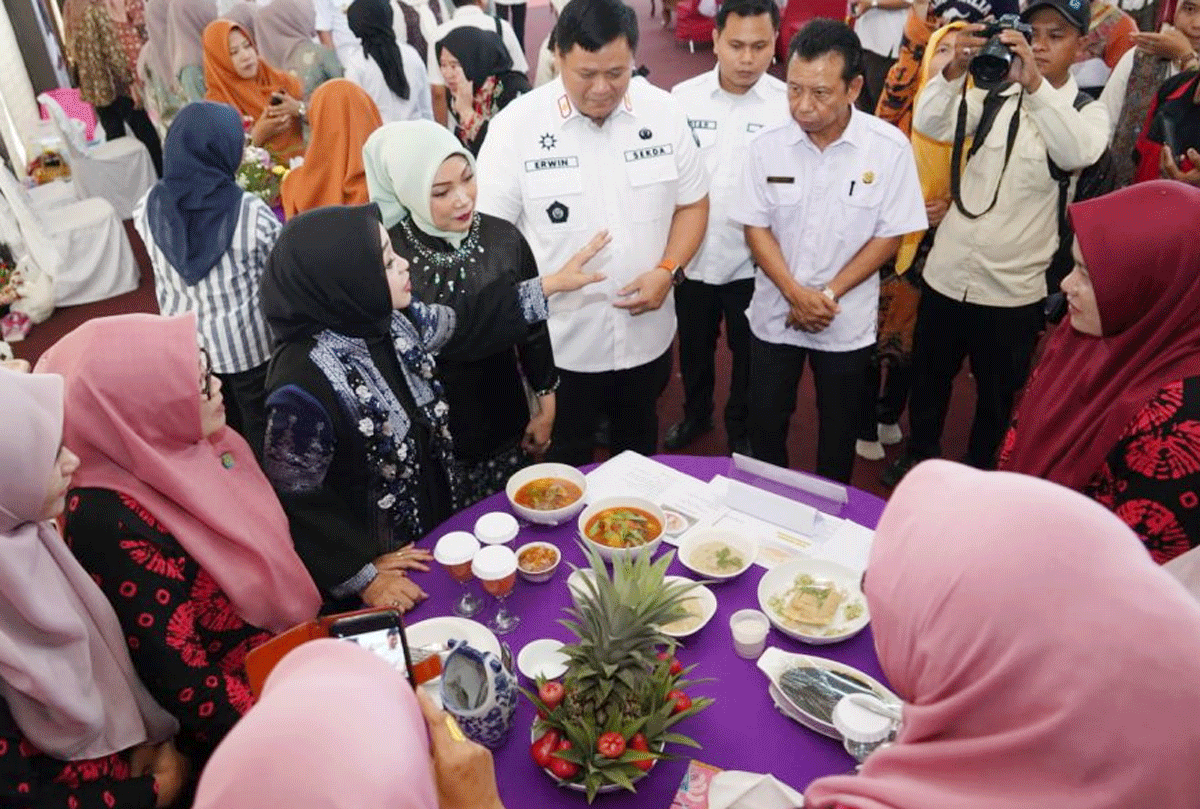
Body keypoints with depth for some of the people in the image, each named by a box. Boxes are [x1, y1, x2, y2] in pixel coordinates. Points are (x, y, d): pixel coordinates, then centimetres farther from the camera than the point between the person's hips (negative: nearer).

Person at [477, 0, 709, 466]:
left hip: (647, 334, 3)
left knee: (639, 444, 26)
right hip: (559, 340, -2)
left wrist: (667, 271, -12)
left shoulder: (664, 113, -4)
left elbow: (692, 203, 4)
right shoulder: (516, 125, -13)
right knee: (566, 459, 18)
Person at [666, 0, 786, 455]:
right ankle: (695, 414, 47)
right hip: (692, 256, 2)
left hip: (755, 261, -1)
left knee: (748, 353, 17)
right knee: (693, 347, 21)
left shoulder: (789, 105, -10)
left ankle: (740, 426, 41)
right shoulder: (684, 97, -6)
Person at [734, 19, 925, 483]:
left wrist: (828, 295, -16)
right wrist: (795, 293, -17)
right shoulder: (767, 146, -10)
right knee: (765, 422, 13)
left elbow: (889, 236, -8)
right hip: (774, 314, 1)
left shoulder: (890, 148, -14)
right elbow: (756, 226, -5)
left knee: (838, 428, 16)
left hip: (847, 323, -1)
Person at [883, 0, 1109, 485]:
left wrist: (1035, 84, -35)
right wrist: (956, 69, -26)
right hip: (945, 273, 2)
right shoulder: (994, 97, 5)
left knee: (996, 397, 14)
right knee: (928, 379, 19)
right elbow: (928, 126, -10)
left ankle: (979, 477, 37)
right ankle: (919, 457, 42)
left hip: (1012, 290, -2)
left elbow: (1078, 155, -26)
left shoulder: (1088, 112, -3)